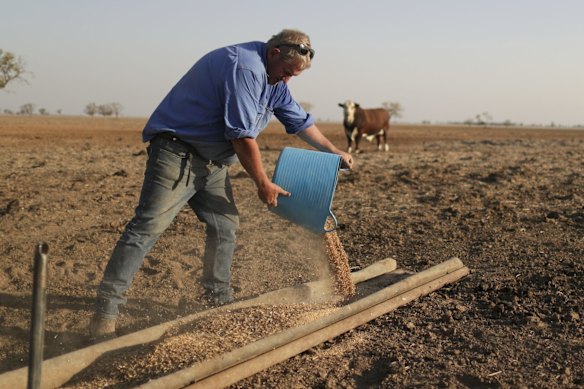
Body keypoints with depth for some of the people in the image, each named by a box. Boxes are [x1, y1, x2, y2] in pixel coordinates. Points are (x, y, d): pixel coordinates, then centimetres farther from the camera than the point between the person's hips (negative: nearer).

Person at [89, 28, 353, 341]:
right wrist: (263, 183, -11)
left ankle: (220, 301, 21)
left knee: (224, 227, 9)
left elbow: (300, 121, 25)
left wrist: (335, 153, 30)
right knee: (149, 225, -16)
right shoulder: (245, 67, -20)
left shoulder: (273, 82, 12)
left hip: (212, 161, 10)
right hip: (178, 153, -10)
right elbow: (242, 136, -21)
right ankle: (105, 312, -17)